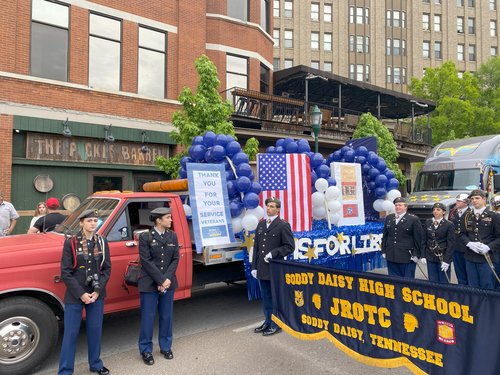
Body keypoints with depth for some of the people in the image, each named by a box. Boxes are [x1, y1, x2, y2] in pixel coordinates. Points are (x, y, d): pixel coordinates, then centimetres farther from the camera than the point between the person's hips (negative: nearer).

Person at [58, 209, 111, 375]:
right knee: (71, 333, 5)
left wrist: (97, 291, -9)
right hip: (75, 295, -3)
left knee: (95, 330, 14)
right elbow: (65, 272, -9)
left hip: (97, 294, 3)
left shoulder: (102, 242, 1)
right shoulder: (71, 242, -8)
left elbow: (107, 269, 2)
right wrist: (81, 294, -13)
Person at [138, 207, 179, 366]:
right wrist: (161, 280, -16)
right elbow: (146, 261, -12)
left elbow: (175, 259, 2)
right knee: (148, 317, 4)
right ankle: (146, 350, 18)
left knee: (166, 316, 12)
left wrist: (167, 279, -10)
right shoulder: (145, 237, -8)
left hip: (168, 283, 4)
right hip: (150, 284, -4)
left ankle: (166, 347, 27)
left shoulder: (172, 236, 4)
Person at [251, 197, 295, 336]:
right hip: (262, 268, 6)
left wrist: (273, 253, -17)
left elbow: (290, 247, -9)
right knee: (266, 297, 16)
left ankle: (276, 325, 20)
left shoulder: (283, 225, -8)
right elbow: (256, 246, 11)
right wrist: (254, 266, 7)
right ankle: (268, 322, 31)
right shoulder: (261, 224, 10)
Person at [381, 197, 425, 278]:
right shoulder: (389, 218, 11)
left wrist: (416, 255, -6)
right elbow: (385, 236, 15)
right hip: (391, 257, 4)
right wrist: (384, 251, 11)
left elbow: (419, 238, -4)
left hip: (408, 258, -4)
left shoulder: (413, 219, -4)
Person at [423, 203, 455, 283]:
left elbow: (451, 244, -7)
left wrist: (447, 260, -12)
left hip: (443, 258, -3)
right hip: (430, 258, 3)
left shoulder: (449, 225, -5)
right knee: (432, 282, 8)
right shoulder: (428, 222, 7)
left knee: (444, 283, 3)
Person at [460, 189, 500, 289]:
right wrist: (469, 243, -9)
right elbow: (462, 234, 11)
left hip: (486, 257, -3)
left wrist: (488, 247, -17)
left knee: (487, 287, 5)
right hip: (470, 258, 3)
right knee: (472, 287, 12)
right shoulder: (468, 216, 9)